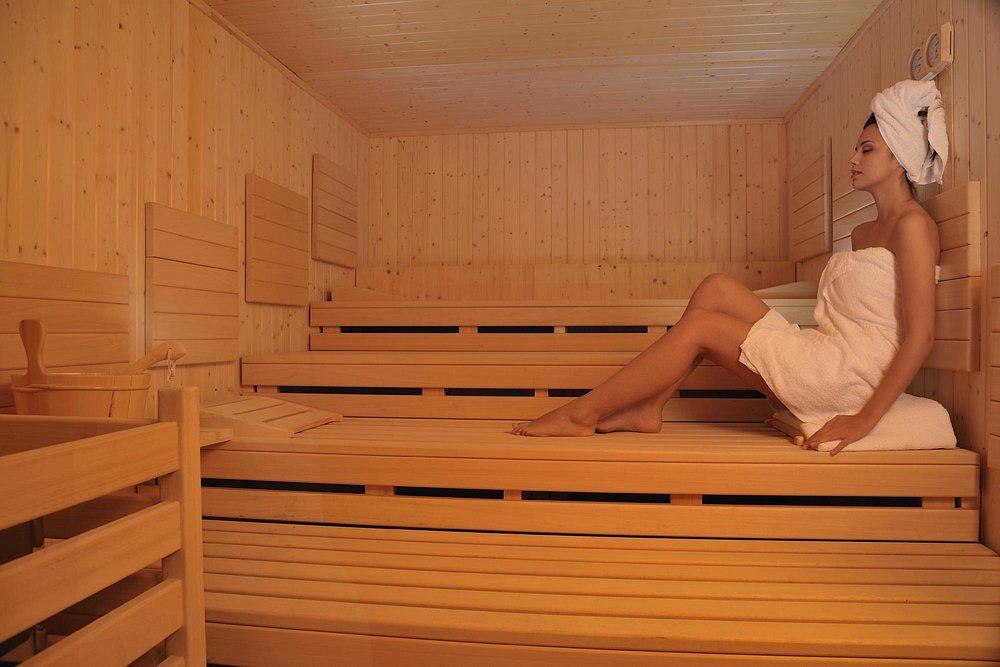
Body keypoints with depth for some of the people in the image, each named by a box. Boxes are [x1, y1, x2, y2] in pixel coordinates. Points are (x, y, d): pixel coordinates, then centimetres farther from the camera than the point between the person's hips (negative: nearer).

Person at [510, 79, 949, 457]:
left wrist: (865, 418, -20)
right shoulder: (862, 234, 21)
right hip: (821, 360, 8)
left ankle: (582, 414, -8)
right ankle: (648, 409, -7)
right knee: (717, 288, -4)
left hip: (853, 373, -8)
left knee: (698, 325, -16)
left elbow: (921, 335, -15)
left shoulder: (912, 225, -7)